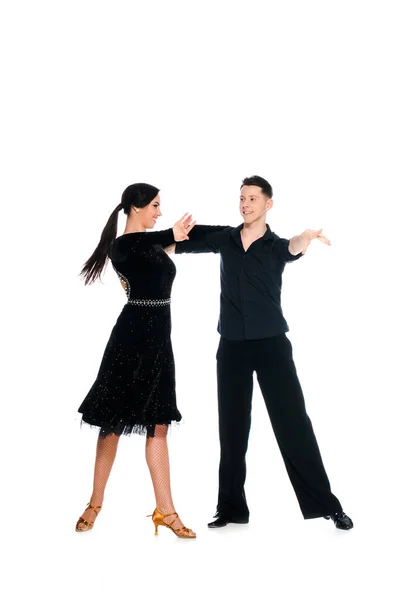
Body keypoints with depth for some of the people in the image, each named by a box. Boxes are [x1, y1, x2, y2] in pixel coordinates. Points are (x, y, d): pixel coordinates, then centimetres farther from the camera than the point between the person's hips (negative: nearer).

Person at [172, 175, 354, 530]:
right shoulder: (225, 238, 6)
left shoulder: (276, 245, -2)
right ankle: (232, 508, 19)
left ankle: (324, 504, 6)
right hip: (232, 346, 3)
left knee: (293, 422, -3)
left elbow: (293, 250, -26)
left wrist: (305, 238, -49)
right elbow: (180, 243, 15)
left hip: (272, 343, -3)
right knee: (232, 427, 8)